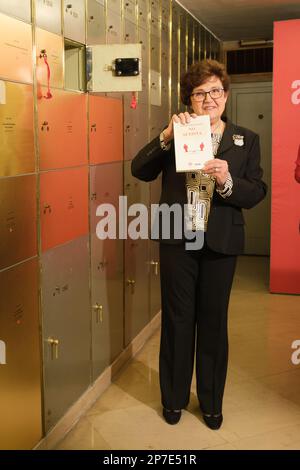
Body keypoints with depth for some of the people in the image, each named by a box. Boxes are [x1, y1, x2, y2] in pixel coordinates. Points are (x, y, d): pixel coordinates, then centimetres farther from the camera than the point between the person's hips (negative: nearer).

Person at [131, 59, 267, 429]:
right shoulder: (176, 135, 4)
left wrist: (227, 181, -20)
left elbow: (256, 192, -1)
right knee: (177, 320, 10)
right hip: (177, 241, 0)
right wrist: (166, 136, -18)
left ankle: (211, 402, 30)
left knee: (213, 321, 11)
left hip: (220, 244, 0)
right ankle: (174, 398, 29)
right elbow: (140, 171, -6)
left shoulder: (246, 140, 5)